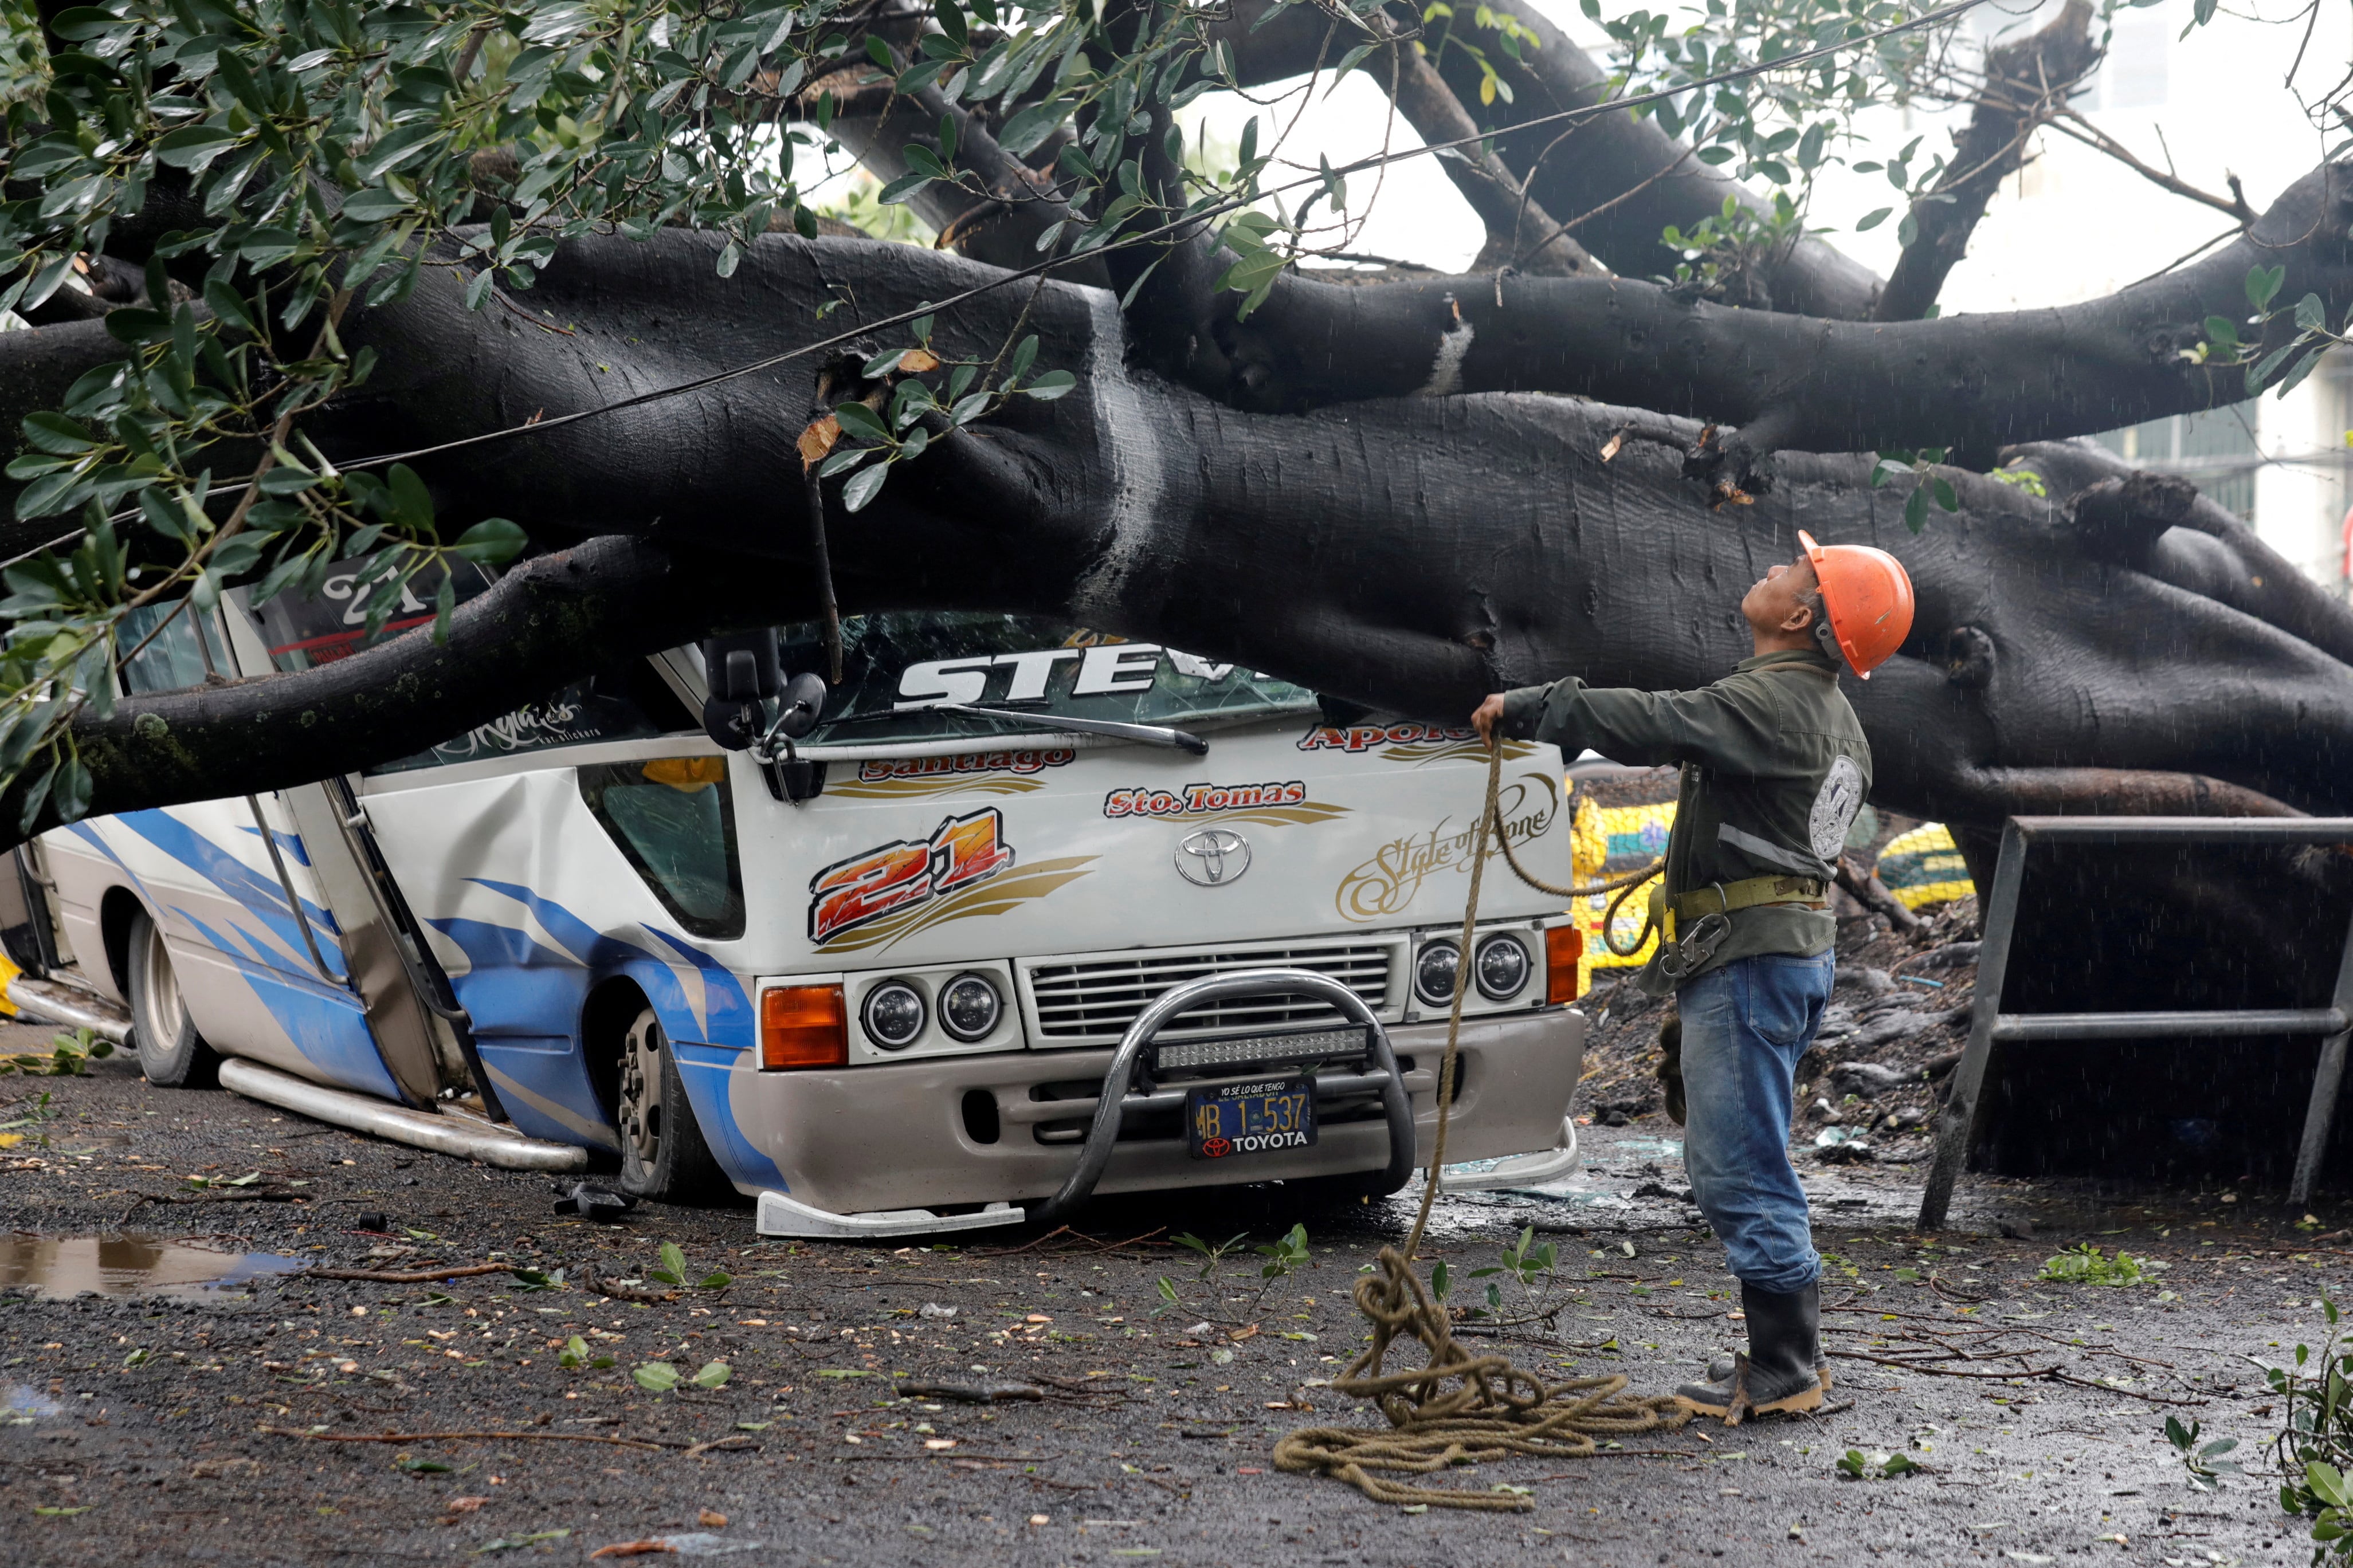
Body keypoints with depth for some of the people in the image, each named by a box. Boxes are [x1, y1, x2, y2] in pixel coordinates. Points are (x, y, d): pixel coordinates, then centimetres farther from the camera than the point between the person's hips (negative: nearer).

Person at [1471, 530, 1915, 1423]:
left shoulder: (1770, 703, -17)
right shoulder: (1833, 721, 17)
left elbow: (1653, 724, -27)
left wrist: (1525, 709, -17)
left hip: (1748, 960, -11)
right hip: (1795, 948, 11)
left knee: (1740, 1170, -7)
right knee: (1729, 1166, 16)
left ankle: (1783, 1370, -2)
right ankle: (1793, 1353, 20)